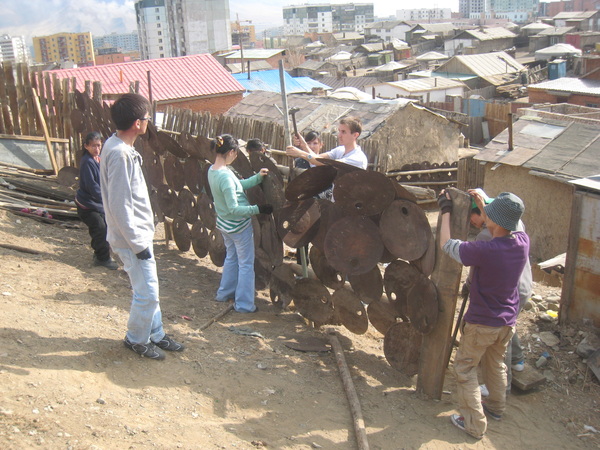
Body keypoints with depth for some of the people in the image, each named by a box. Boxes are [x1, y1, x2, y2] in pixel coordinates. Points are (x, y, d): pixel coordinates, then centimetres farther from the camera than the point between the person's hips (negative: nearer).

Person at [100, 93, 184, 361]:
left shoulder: (120, 146, 6)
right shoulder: (119, 154, -25)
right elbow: (120, 206, -25)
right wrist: (138, 243, -19)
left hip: (139, 234, 10)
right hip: (132, 239, -10)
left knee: (149, 289, 19)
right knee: (147, 293, 2)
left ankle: (156, 334, 33)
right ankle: (136, 339, 22)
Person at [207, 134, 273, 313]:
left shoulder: (212, 170, 0)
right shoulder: (226, 176, -28)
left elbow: (239, 185, 8)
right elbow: (234, 209, -29)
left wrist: (258, 177, 4)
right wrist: (258, 209, -25)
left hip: (224, 224, 9)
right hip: (239, 225, -9)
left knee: (231, 258, 26)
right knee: (246, 264, 5)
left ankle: (225, 293, 39)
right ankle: (244, 304, 14)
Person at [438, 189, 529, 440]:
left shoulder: (485, 250, -32)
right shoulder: (523, 241, -13)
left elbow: (446, 244, -17)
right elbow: (507, 229, 11)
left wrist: (446, 210, -6)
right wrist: (483, 204, 17)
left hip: (482, 323, -6)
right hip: (508, 321, 7)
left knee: (465, 369, 12)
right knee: (496, 364, 28)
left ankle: (474, 424, 17)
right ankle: (496, 407, 46)